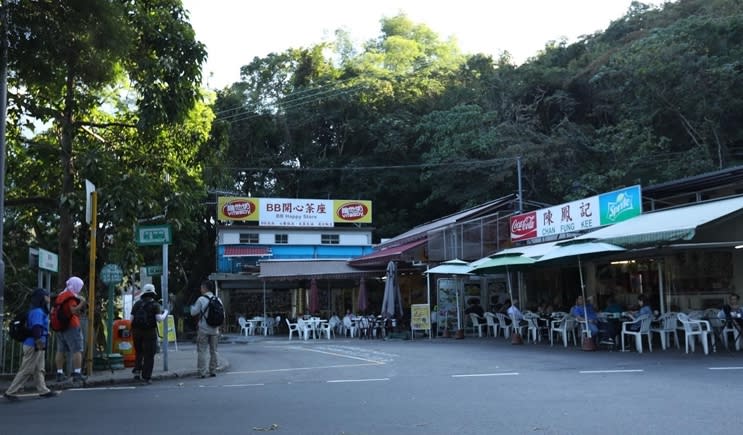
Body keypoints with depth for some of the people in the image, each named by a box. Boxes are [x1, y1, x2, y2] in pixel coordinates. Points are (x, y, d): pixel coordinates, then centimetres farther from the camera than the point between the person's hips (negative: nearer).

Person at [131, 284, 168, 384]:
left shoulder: (137, 304, 6)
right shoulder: (155, 305, -5)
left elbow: (132, 318, 4)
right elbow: (159, 319, -14)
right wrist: (165, 313, 4)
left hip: (137, 331, 3)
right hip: (149, 332, -3)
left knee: (139, 352, 22)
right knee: (149, 355, 4)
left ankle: (137, 370, 5)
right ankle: (146, 377, 3)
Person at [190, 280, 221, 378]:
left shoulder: (201, 299, -9)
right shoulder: (218, 300, 5)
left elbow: (193, 312, -6)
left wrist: (192, 306, 14)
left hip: (203, 329, -5)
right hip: (214, 330, 5)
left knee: (202, 351, 0)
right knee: (213, 351, 13)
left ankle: (202, 372, -3)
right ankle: (213, 371, 16)